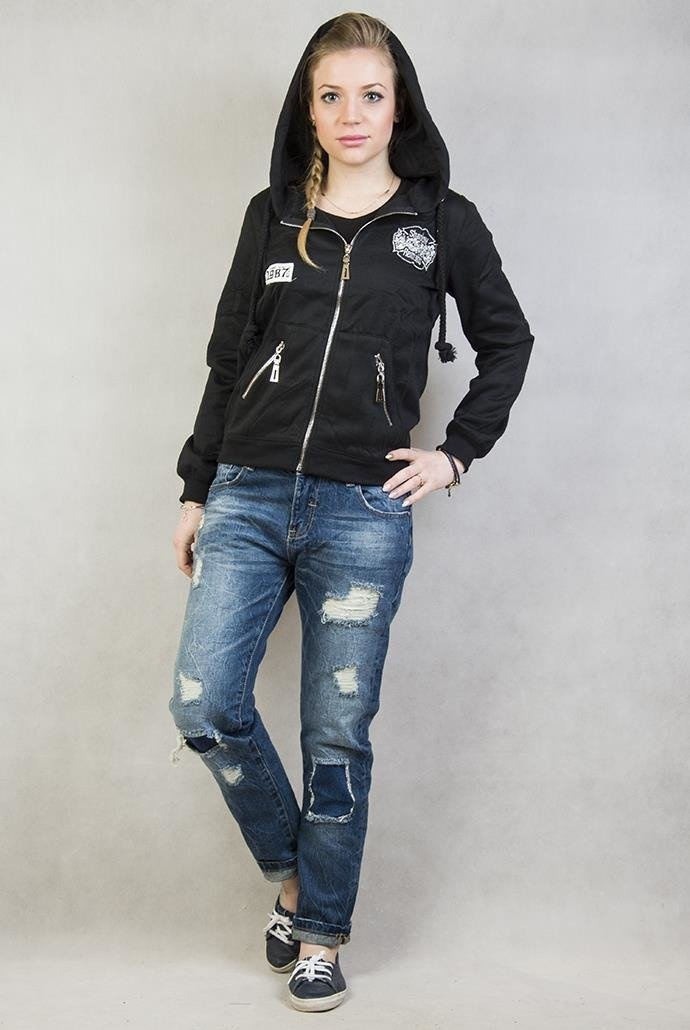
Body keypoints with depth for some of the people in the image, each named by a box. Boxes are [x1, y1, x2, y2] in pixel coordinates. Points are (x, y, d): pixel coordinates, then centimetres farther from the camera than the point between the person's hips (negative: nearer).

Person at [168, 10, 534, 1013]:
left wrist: (457, 453, 5)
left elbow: (508, 342, 14)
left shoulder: (442, 220, 4)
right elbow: (229, 358, 12)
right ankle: (290, 868, 20)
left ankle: (321, 930, 23)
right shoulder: (272, 215, 9)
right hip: (248, 497, 2)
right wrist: (197, 490, 11)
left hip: (363, 512, -2)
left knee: (338, 735, 3)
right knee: (204, 705, -6)